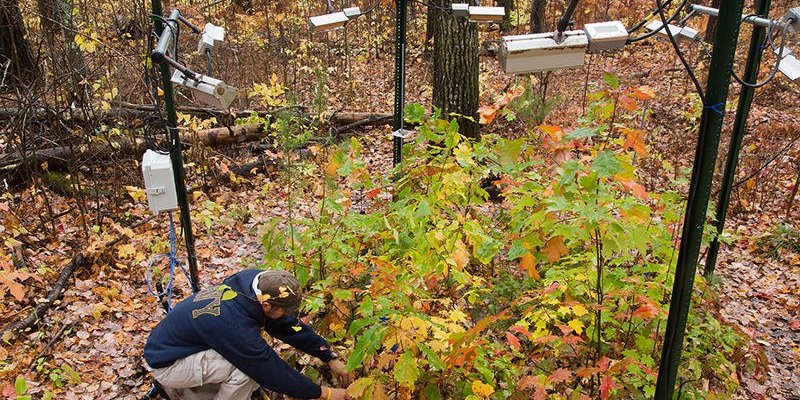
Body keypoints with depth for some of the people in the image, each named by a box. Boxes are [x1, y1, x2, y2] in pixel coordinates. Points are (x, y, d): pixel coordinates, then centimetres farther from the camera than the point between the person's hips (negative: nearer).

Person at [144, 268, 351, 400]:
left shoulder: (253, 281, -14)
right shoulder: (235, 325, -35)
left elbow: (290, 325, -3)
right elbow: (272, 372, -25)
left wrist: (331, 357, -1)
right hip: (165, 364, -9)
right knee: (247, 369, -25)